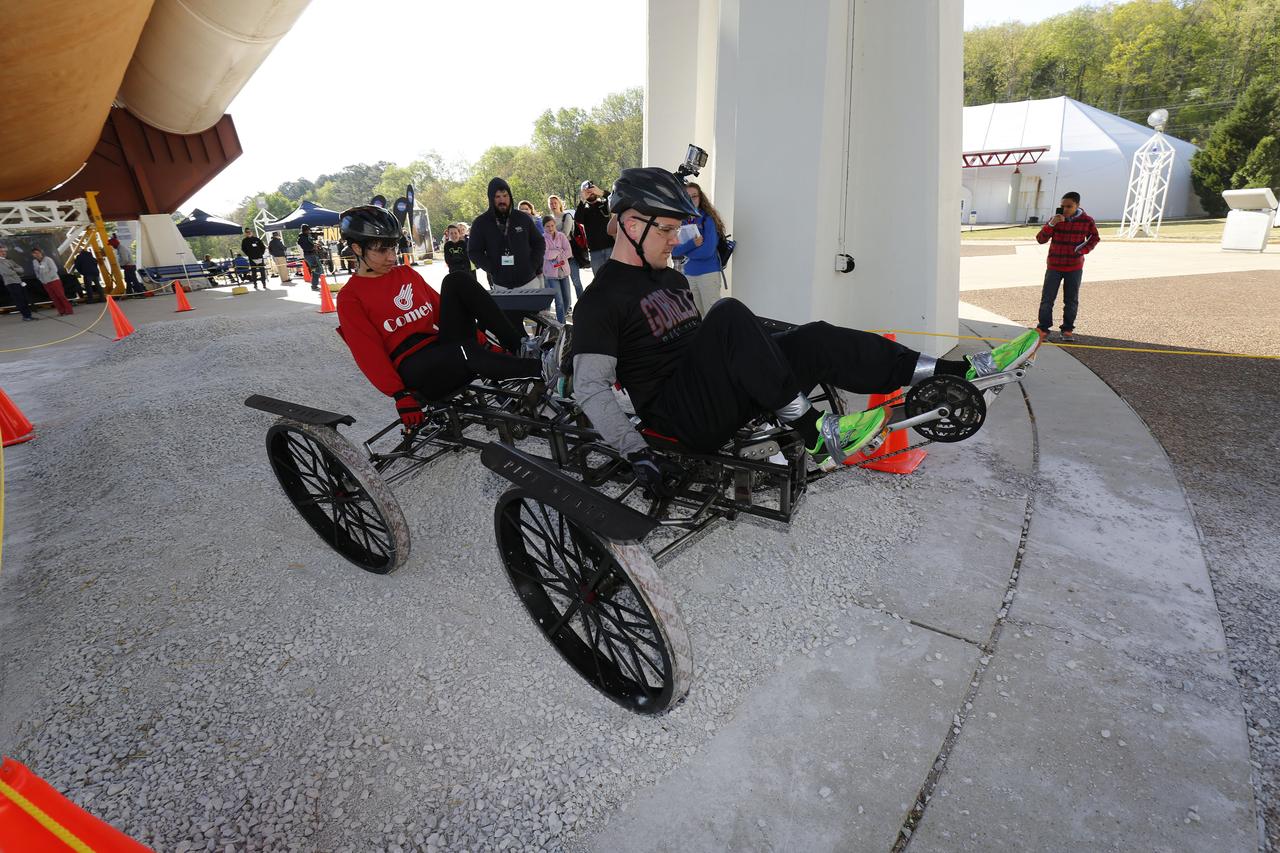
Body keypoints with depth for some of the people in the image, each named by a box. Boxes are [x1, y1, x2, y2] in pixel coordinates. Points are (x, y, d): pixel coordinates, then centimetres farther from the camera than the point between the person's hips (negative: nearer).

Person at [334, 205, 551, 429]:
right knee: (467, 351, -39)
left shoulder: (406, 273, 19)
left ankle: (518, 345, -19)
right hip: (415, 371, -6)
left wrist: (479, 331, 9)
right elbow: (368, 352, -6)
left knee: (457, 281, -13)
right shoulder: (350, 297, 2)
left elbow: (439, 308, 21)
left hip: (445, 347, 6)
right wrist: (400, 396, -16)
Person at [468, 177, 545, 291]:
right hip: (501, 286, -1)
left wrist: (532, 266, -2)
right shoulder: (481, 223, 1)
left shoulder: (523, 218, 4)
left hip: (529, 282, 1)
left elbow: (539, 243, 11)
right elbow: (473, 252, 2)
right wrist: (493, 270, -10)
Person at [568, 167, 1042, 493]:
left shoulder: (670, 279, 20)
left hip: (725, 398, 8)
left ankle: (958, 373, -7)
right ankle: (816, 435, -29)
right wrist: (637, 453, -26)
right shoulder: (601, 300, -7)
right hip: (683, 417, -8)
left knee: (817, 341, -6)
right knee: (730, 315, -30)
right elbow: (590, 389, -15)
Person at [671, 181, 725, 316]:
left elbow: (708, 251, -17)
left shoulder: (708, 219, -7)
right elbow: (674, 251, -2)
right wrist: (692, 244, -19)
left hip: (708, 274, -5)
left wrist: (684, 251, -5)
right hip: (688, 274, 5)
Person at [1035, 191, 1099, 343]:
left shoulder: (1087, 221, -5)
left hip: (1075, 267, 0)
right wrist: (1051, 224, -24)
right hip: (1054, 266, 0)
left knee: (1071, 300, 6)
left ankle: (1068, 329, 16)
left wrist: (1084, 249, -6)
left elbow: (1095, 238, 10)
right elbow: (1041, 240, -12)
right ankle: (1043, 328, 4)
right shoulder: (1056, 219, -6)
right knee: (1047, 299, -3)